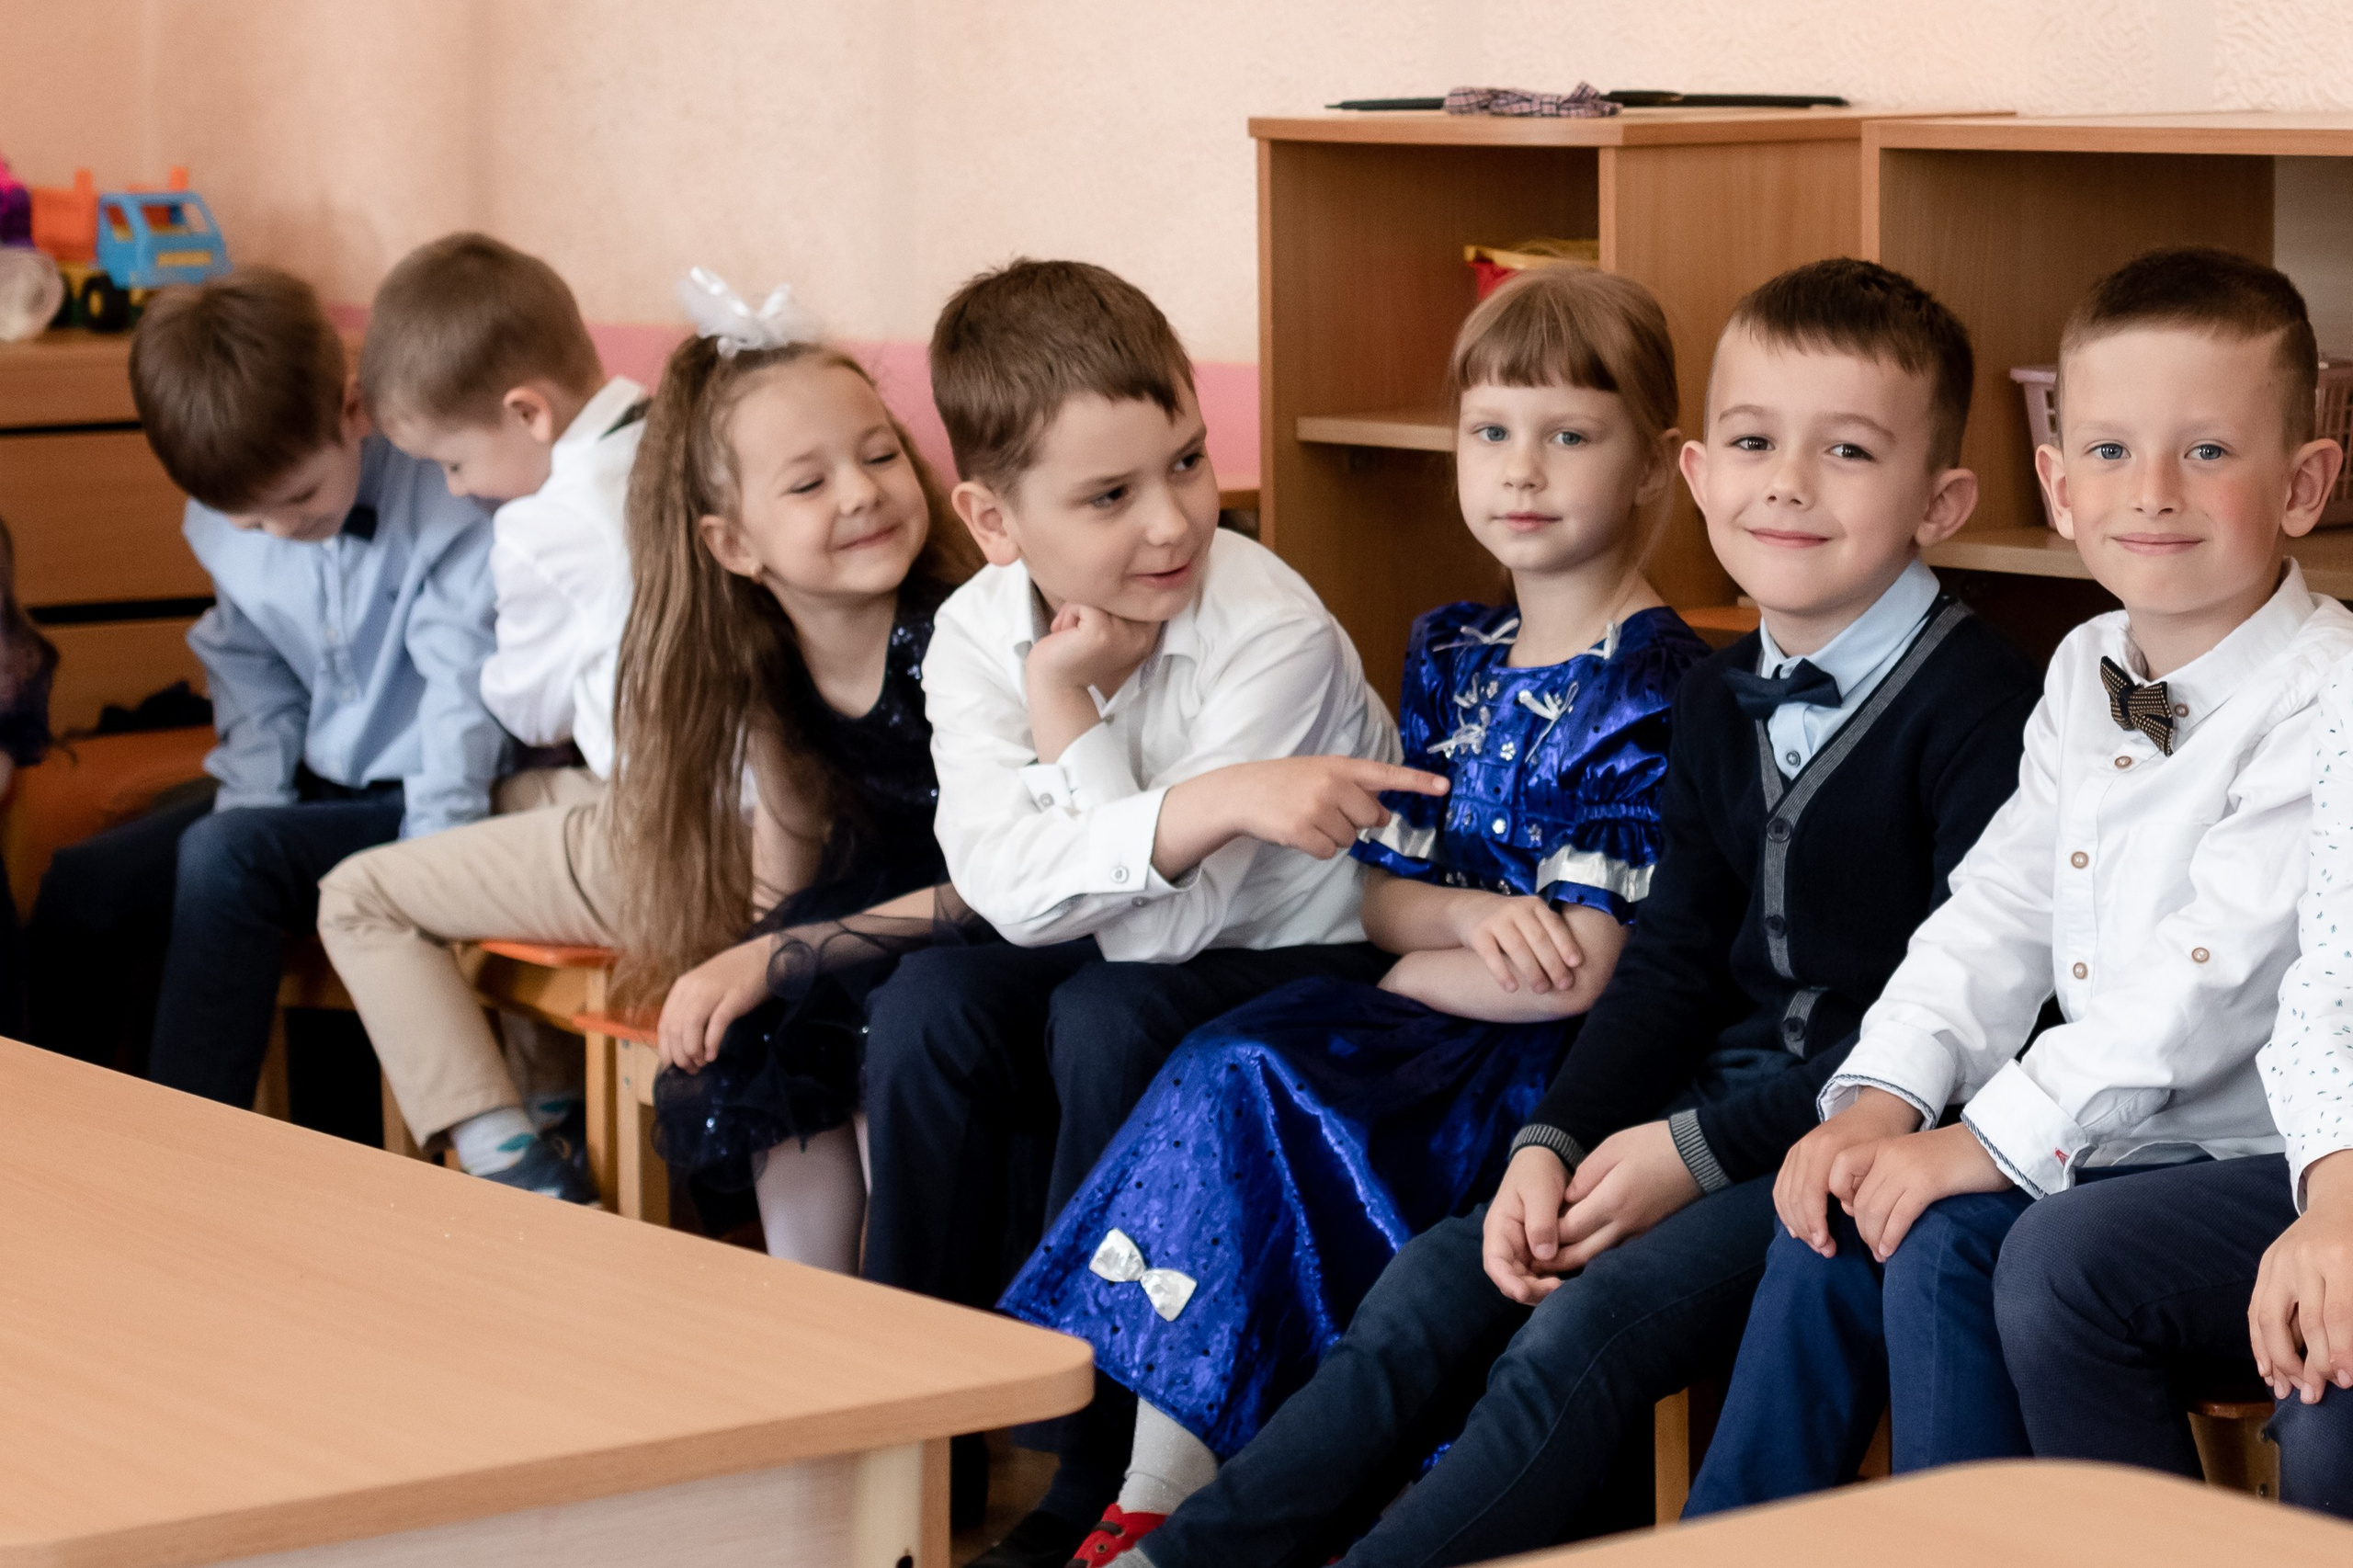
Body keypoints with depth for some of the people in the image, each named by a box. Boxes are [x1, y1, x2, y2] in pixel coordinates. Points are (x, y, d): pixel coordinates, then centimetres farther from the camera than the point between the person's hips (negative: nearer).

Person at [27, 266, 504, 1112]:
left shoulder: (447, 500, -19)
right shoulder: (224, 522, 1)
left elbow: (466, 693, -19)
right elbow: (255, 685, 10)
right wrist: (255, 810, -5)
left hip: (420, 797, -7)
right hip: (315, 789, 7)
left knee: (224, 859, -29)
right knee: (81, 887, -6)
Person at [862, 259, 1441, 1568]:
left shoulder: (1275, 636, -26)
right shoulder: (977, 637, -12)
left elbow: (1158, 928, -28)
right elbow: (1019, 889, -28)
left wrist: (1067, 711, -30)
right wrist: (1216, 801, -42)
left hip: (1305, 970, -5)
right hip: (1115, 957, 5)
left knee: (1109, 1017, -30)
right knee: (928, 1003, -20)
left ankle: (1098, 1463, -17)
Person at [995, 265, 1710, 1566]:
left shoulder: (1652, 689, -9)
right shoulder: (1449, 656, 14)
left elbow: (1575, 974, -15)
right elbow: (1381, 891, 11)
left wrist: (1407, 970, -3)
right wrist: (1472, 917, -11)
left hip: (1552, 1071, -7)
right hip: (1425, 1031, 7)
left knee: (1251, 1083, -24)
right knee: (1217, 1067, -19)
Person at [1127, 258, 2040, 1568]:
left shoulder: (1981, 709, -14)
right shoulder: (1725, 702, 12)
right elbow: (1674, 960, 13)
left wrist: (1703, 1152, -18)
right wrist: (1554, 1144, -4)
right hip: (1718, 1114, 8)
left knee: (1589, 1327, -24)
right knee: (1439, 1286, -4)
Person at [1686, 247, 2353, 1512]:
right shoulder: (2087, 673, 10)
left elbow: (2213, 969, -24)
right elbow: (2001, 907, 11)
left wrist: (1997, 1140, -23)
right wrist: (1886, 1095, -3)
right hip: (2107, 1126, 8)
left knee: (1947, 1248, -23)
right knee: (1835, 1226, -3)